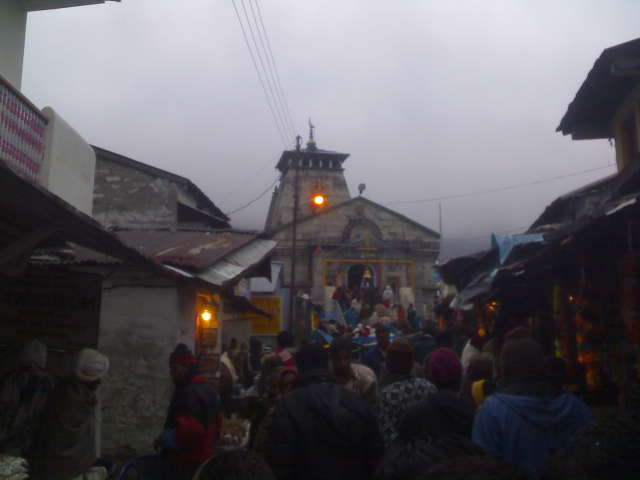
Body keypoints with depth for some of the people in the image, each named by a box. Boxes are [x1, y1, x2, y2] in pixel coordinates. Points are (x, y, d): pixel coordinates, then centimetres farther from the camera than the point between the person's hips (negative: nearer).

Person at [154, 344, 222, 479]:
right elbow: (217, 424, 19)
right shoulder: (208, 389, 12)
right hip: (205, 457, 10)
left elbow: (189, 431, -29)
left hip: (186, 463, -10)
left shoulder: (190, 393, -21)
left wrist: (163, 439, -16)